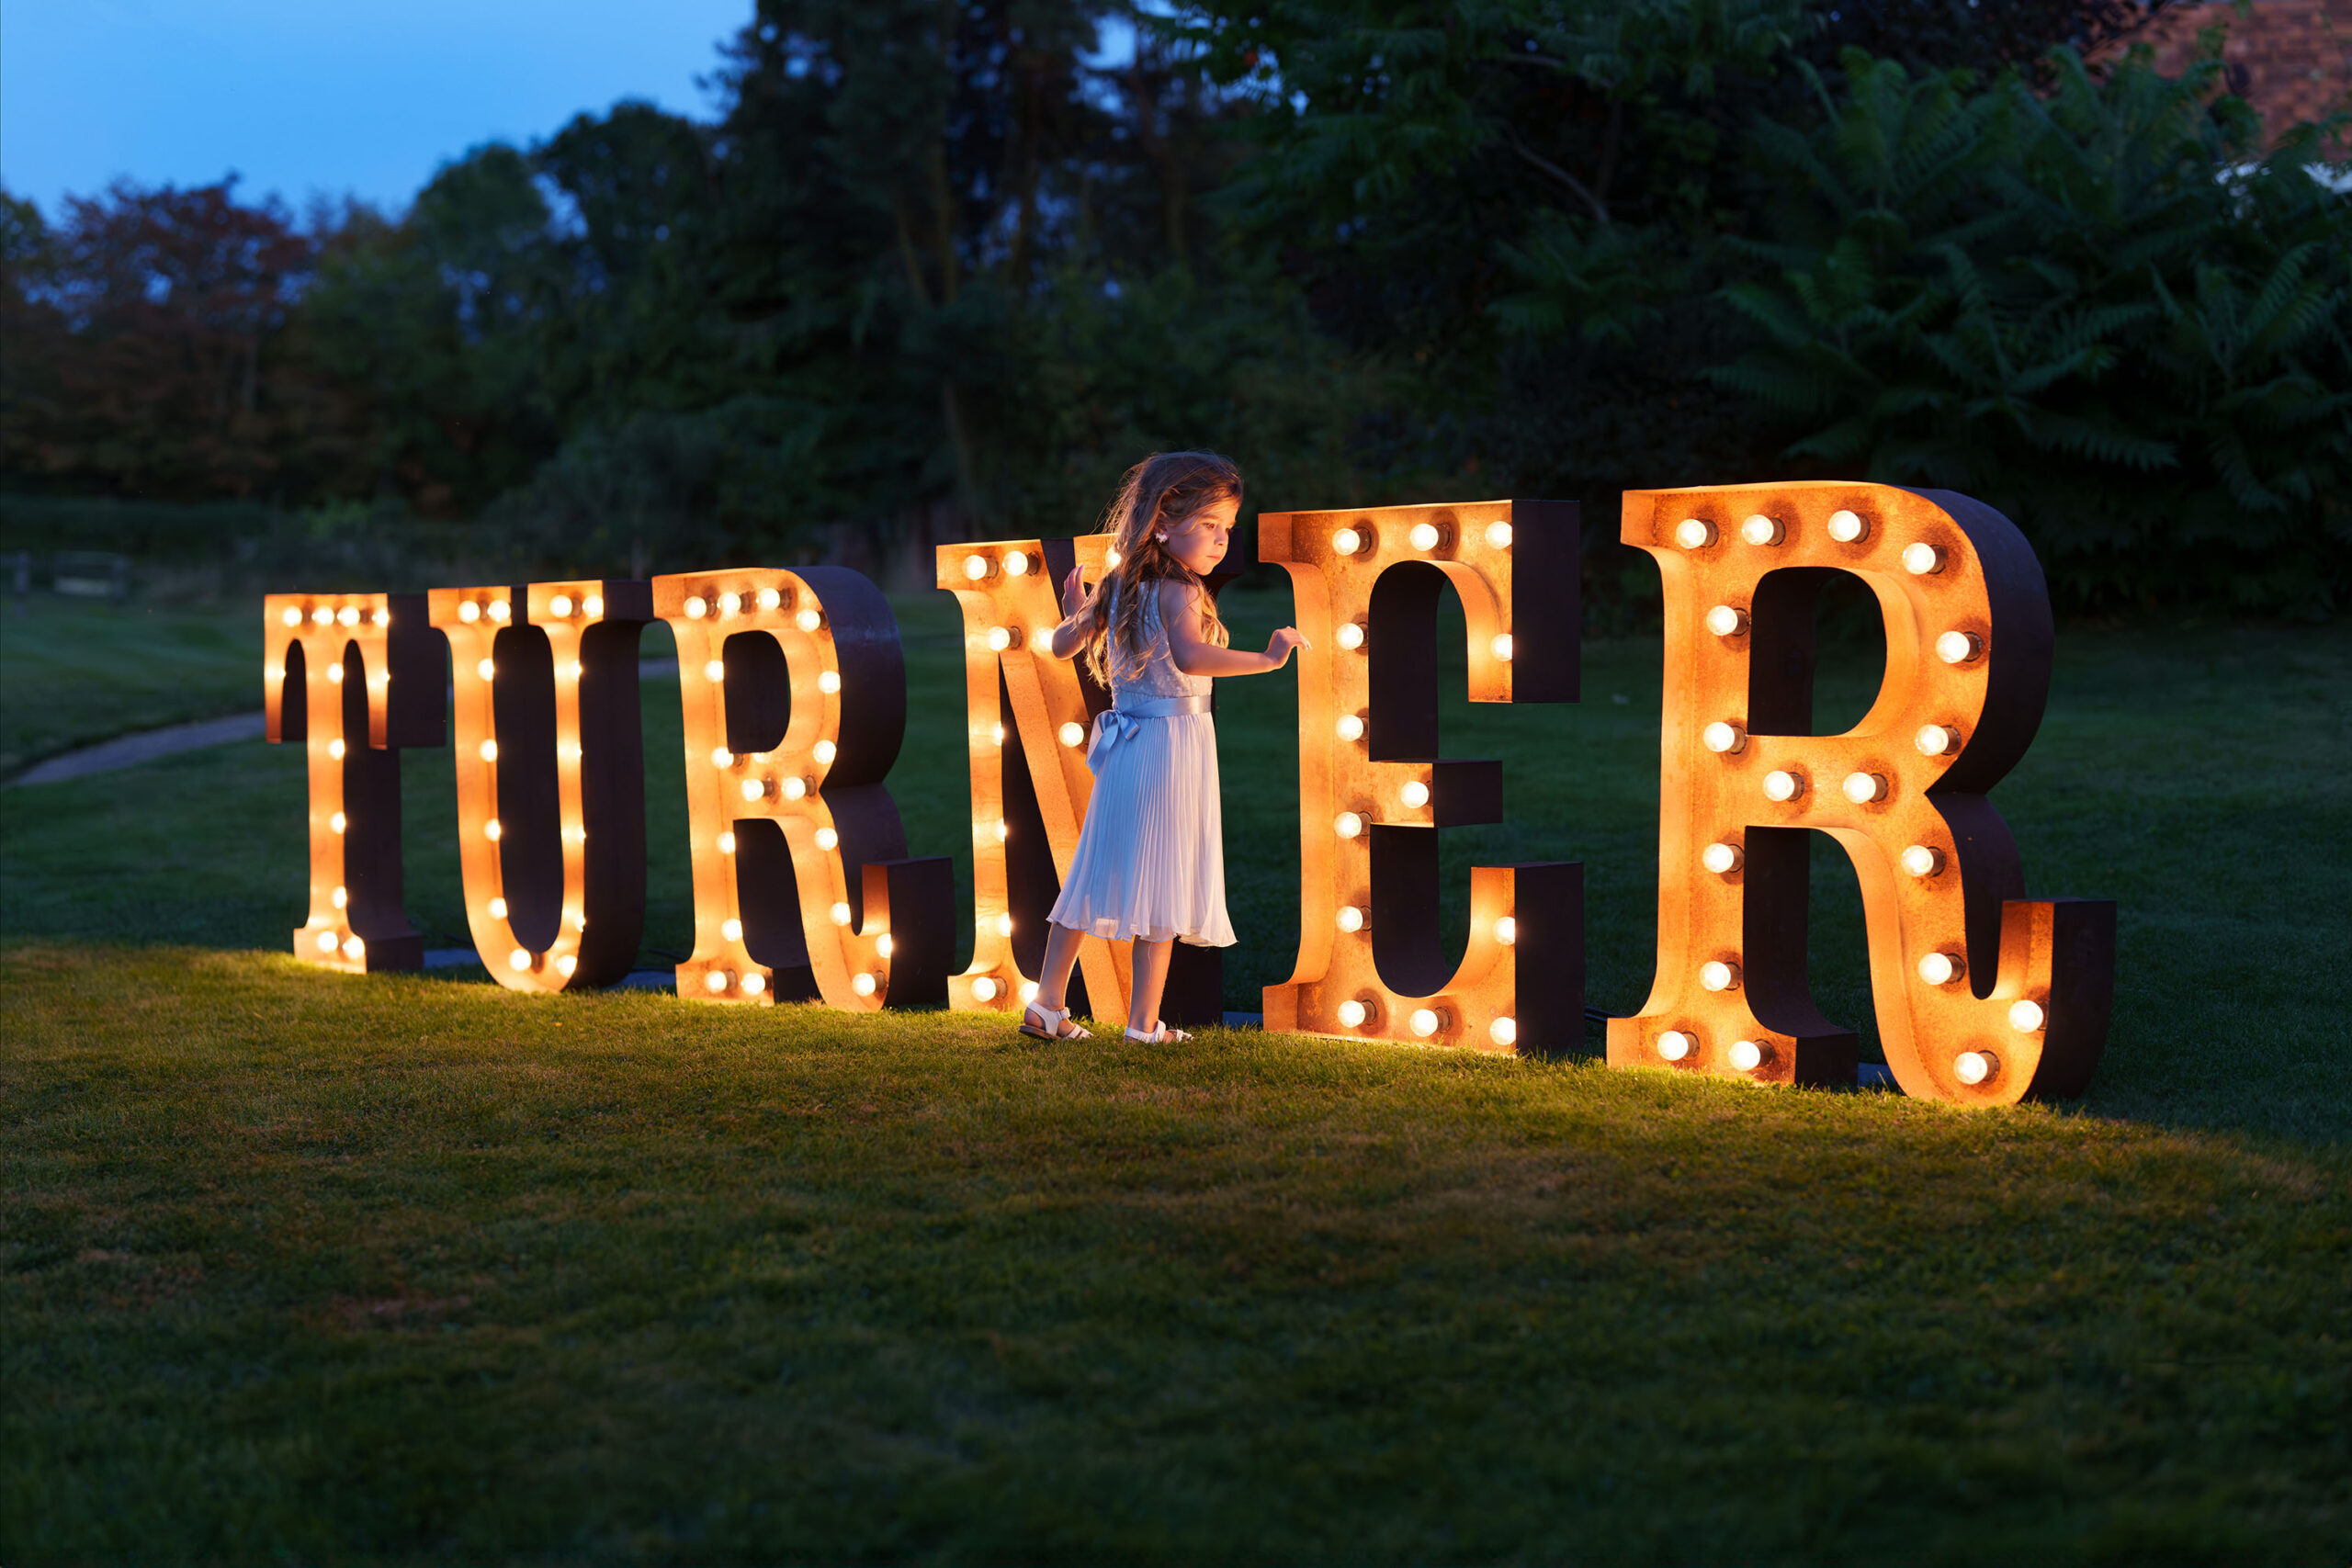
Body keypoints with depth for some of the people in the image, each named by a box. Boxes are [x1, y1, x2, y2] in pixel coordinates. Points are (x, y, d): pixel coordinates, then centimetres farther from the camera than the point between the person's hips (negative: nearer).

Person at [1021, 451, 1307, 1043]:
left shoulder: (1117, 586, 8)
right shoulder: (1179, 593, -16)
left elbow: (1062, 646, 17)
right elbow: (1191, 658, -35)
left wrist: (1074, 612, 34)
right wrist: (1267, 658, -29)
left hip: (1125, 746, 8)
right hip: (1172, 743, -8)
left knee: (1097, 873, 14)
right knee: (1159, 884, 0)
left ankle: (1047, 1006, 18)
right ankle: (1144, 1023, 5)